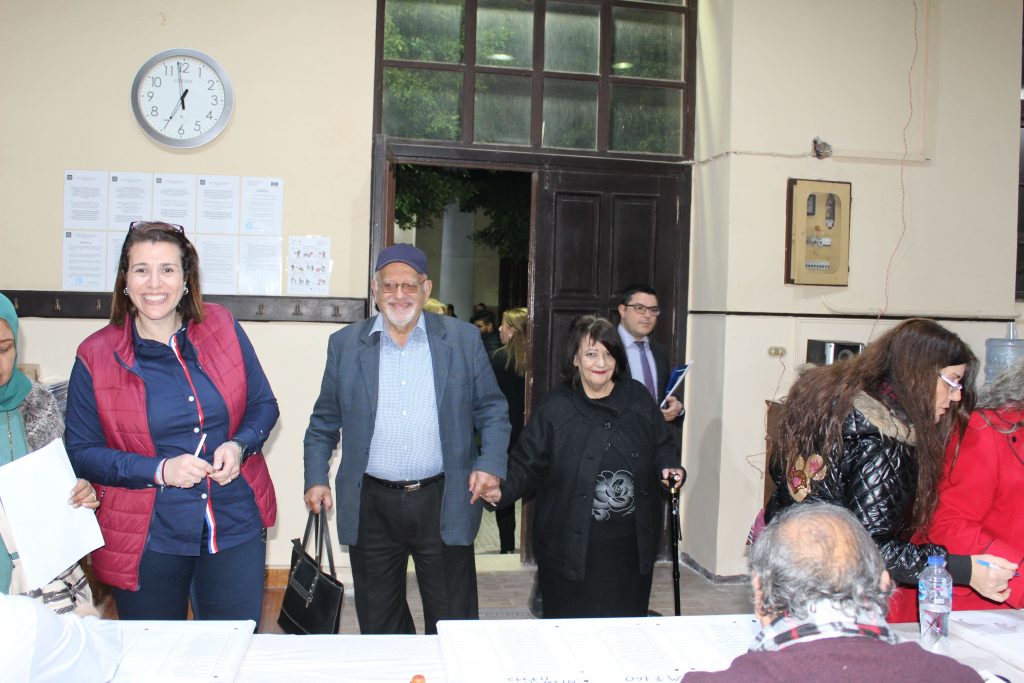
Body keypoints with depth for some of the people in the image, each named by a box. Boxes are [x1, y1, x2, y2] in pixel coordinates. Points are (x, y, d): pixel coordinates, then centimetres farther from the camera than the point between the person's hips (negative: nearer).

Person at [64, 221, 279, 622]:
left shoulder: (223, 328, -1)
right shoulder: (96, 357, -6)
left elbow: (264, 405, 8)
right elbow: (80, 452, -3)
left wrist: (239, 446, -12)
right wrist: (159, 471, -17)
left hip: (236, 528, 2)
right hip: (147, 541, -1)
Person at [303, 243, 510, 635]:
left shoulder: (463, 339, 3)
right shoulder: (345, 344, 6)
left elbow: (492, 410, 6)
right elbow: (324, 422, 12)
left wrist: (490, 463, -8)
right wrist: (316, 478, 4)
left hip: (444, 504, -1)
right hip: (371, 507, 1)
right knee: (379, 625, 13)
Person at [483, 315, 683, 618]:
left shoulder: (638, 398, 6)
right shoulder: (555, 409, -2)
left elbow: (662, 444, 17)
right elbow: (527, 464, -2)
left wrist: (669, 466, -3)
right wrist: (503, 490, -19)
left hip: (631, 546, 3)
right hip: (572, 549, -2)